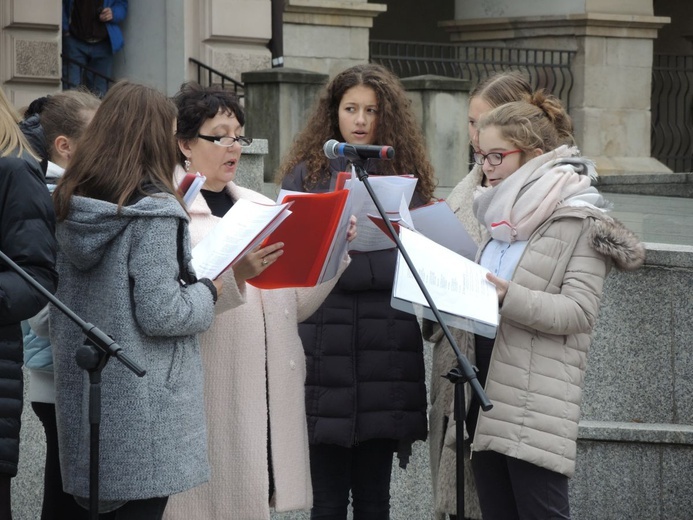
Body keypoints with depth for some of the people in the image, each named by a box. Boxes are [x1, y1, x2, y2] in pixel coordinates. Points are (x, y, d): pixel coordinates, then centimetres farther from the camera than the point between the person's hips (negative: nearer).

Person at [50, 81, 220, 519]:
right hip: (142, 410, -7)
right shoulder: (153, 213, -15)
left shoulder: (71, 207, 7)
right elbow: (160, 314, -18)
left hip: (85, 399, 7)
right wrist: (208, 292, -2)